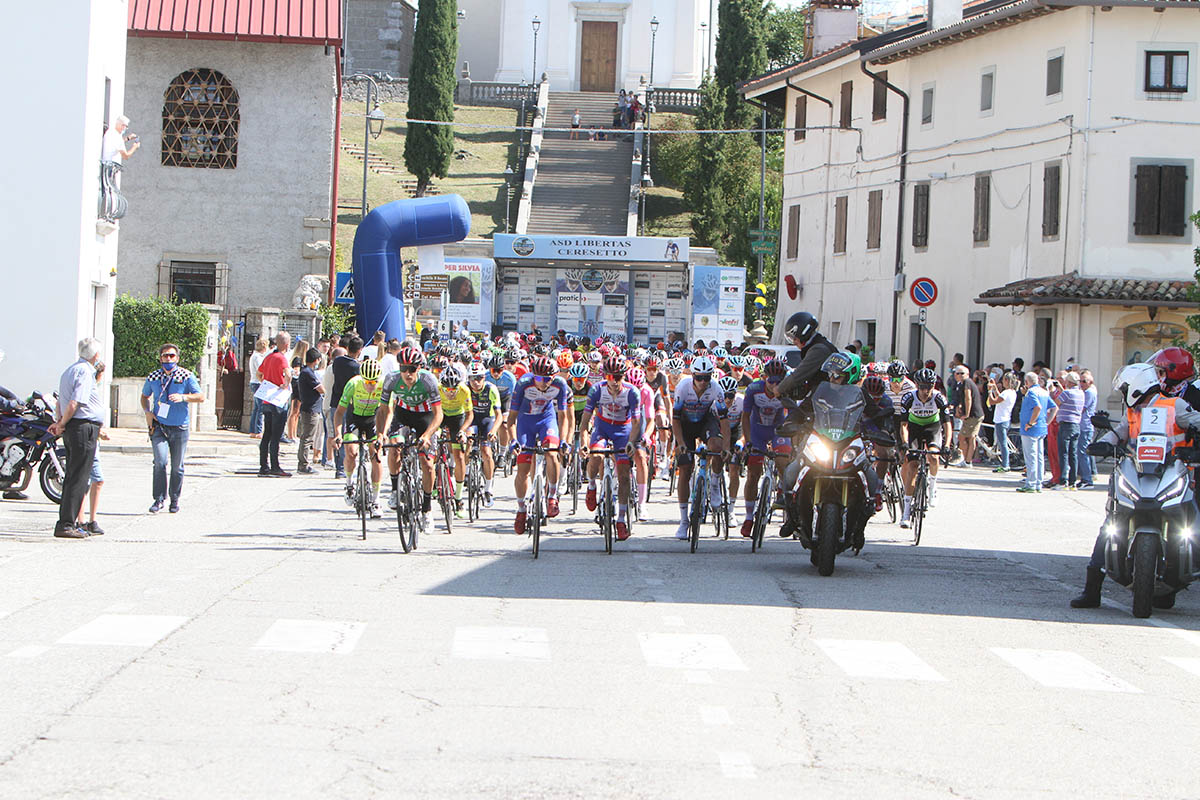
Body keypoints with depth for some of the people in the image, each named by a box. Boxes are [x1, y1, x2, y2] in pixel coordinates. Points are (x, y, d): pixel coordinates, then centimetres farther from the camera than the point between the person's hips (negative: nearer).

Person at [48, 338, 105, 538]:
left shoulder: (70, 370, 18)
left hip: (71, 429, 10)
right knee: (78, 478, -8)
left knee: (72, 477, 13)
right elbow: (73, 404, -19)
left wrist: (59, 422, 10)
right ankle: (66, 524, -10)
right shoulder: (85, 372, -13)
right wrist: (62, 424, -8)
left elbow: (61, 401, 20)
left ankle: (67, 523, 15)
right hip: (85, 428, -10)